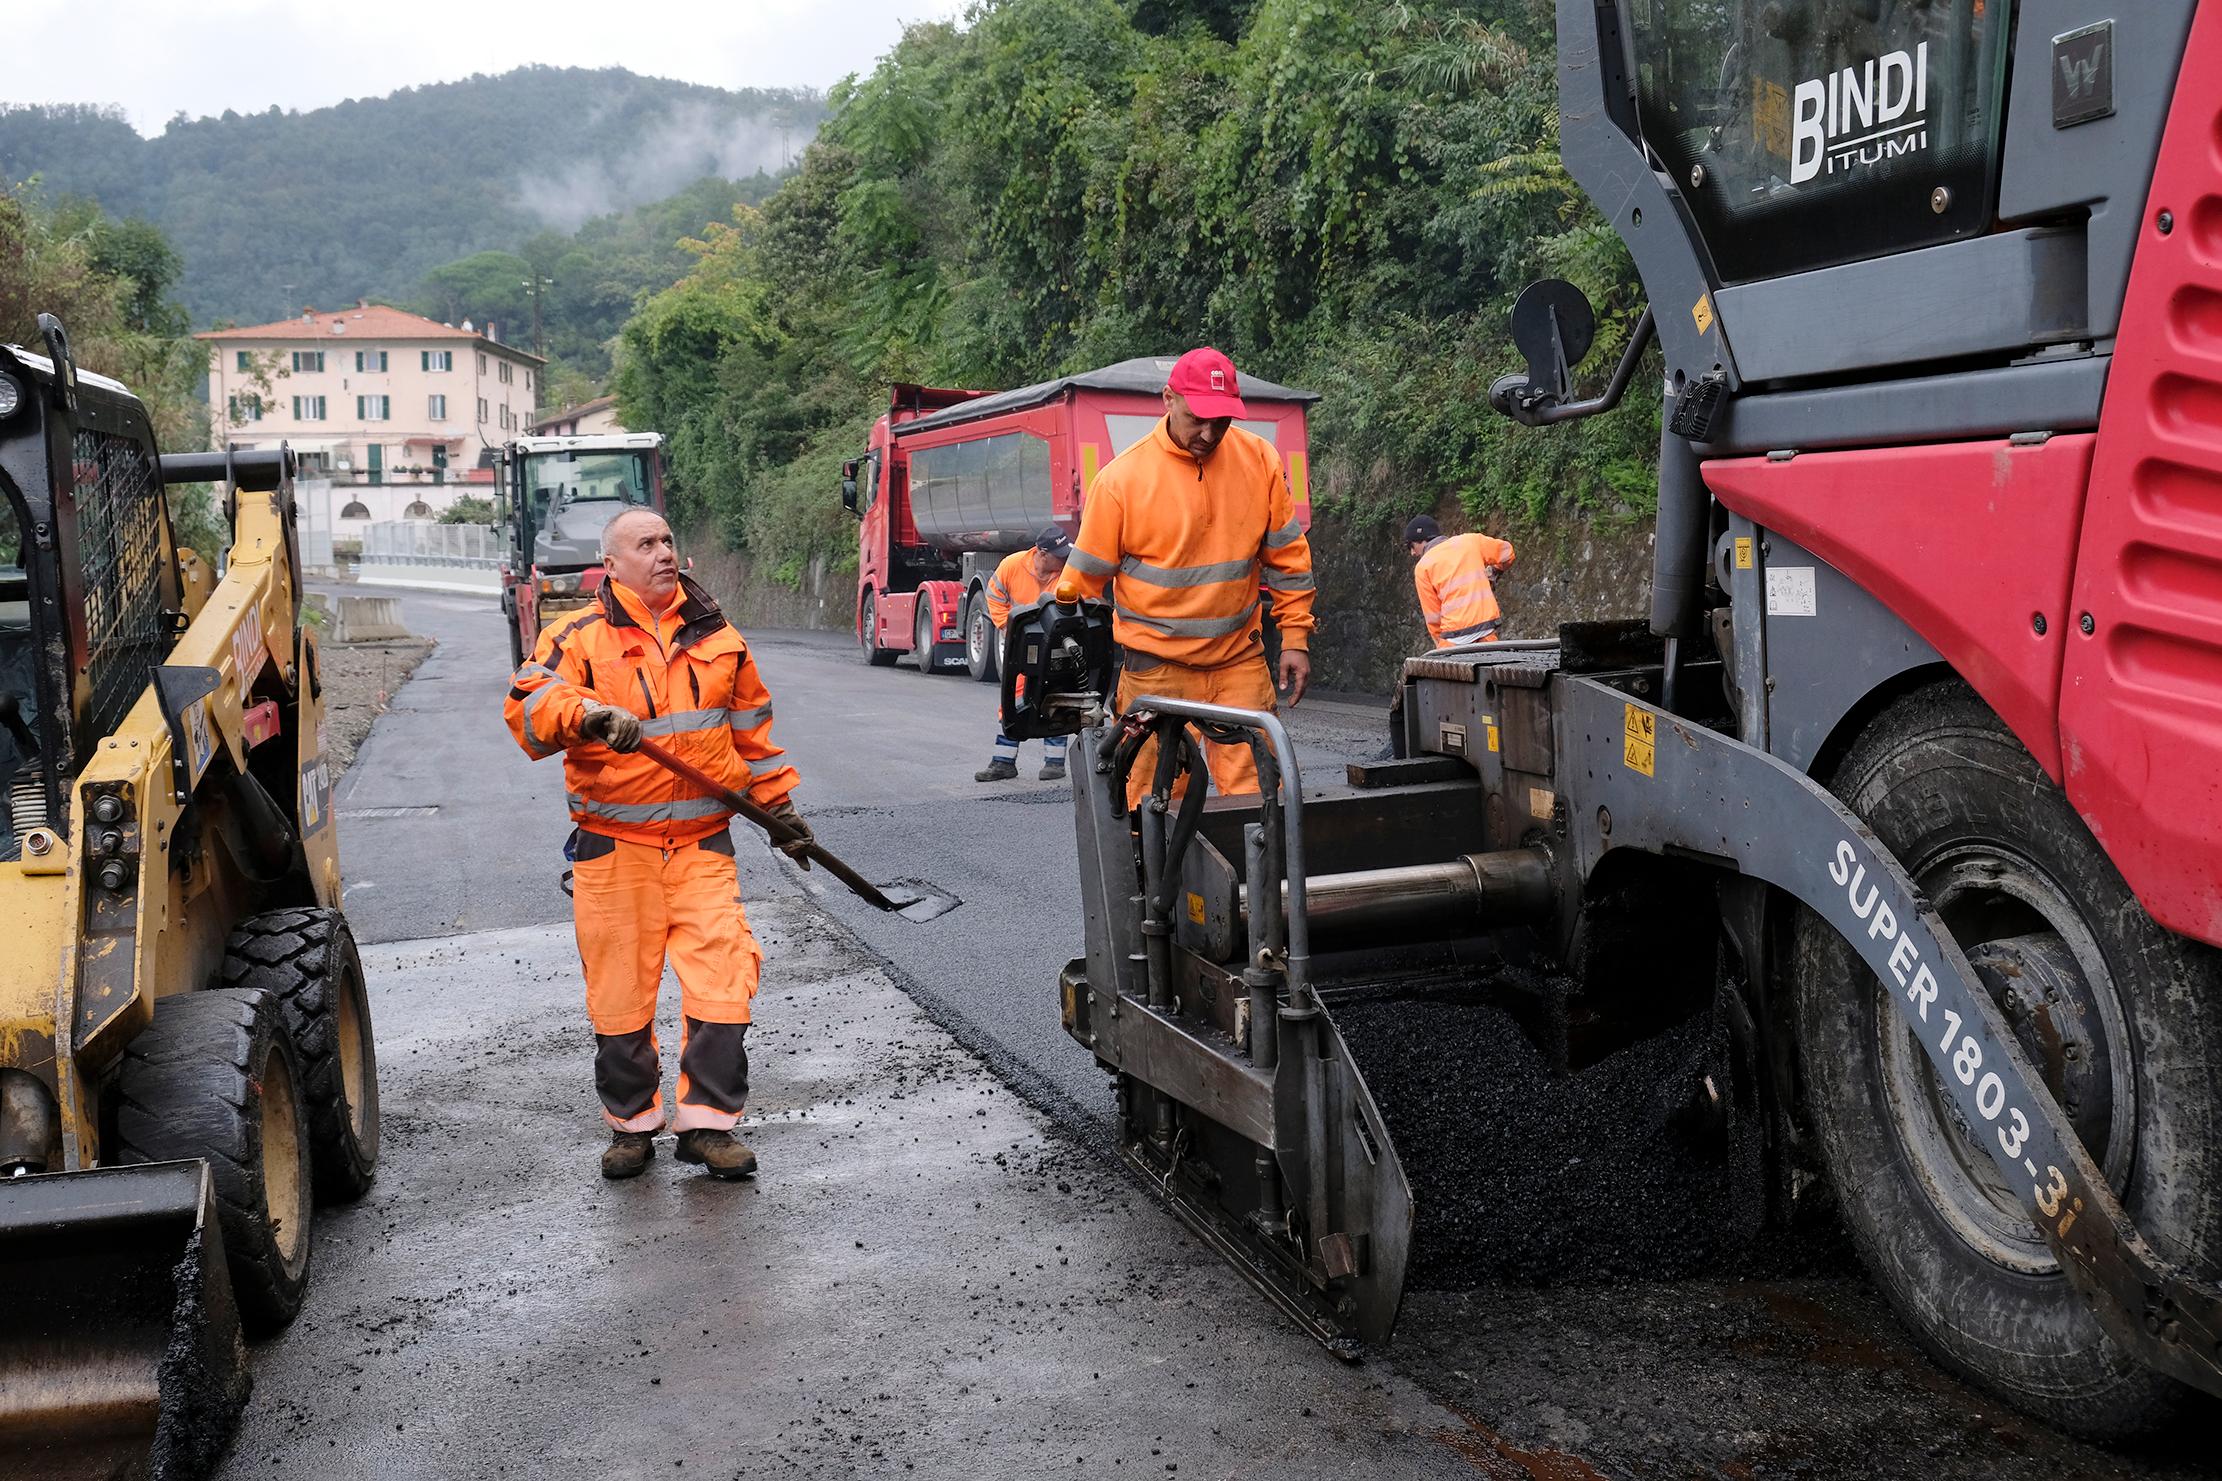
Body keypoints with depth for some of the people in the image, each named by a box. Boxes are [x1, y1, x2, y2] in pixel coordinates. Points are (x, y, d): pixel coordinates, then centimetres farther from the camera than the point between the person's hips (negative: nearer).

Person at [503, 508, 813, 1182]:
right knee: (620, 990, 4)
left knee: (722, 975, -6)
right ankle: (631, 1123, 21)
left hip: (703, 843, 2)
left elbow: (752, 727, 22)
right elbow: (529, 704, -14)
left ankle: (707, 1122, 5)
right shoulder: (580, 638, 1)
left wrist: (779, 804, 23)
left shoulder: (717, 638, 12)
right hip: (614, 847, -2)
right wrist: (587, 714, -33)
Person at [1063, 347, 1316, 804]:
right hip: (1157, 667, -2)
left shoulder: (1260, 461, -1)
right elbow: (1085, 577, -2)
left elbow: (1287, 555, 9)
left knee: (1254, 791, -1)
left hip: (1241, 661, 3)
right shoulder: (1122, 478, -10)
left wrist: (1295, 638, 6)